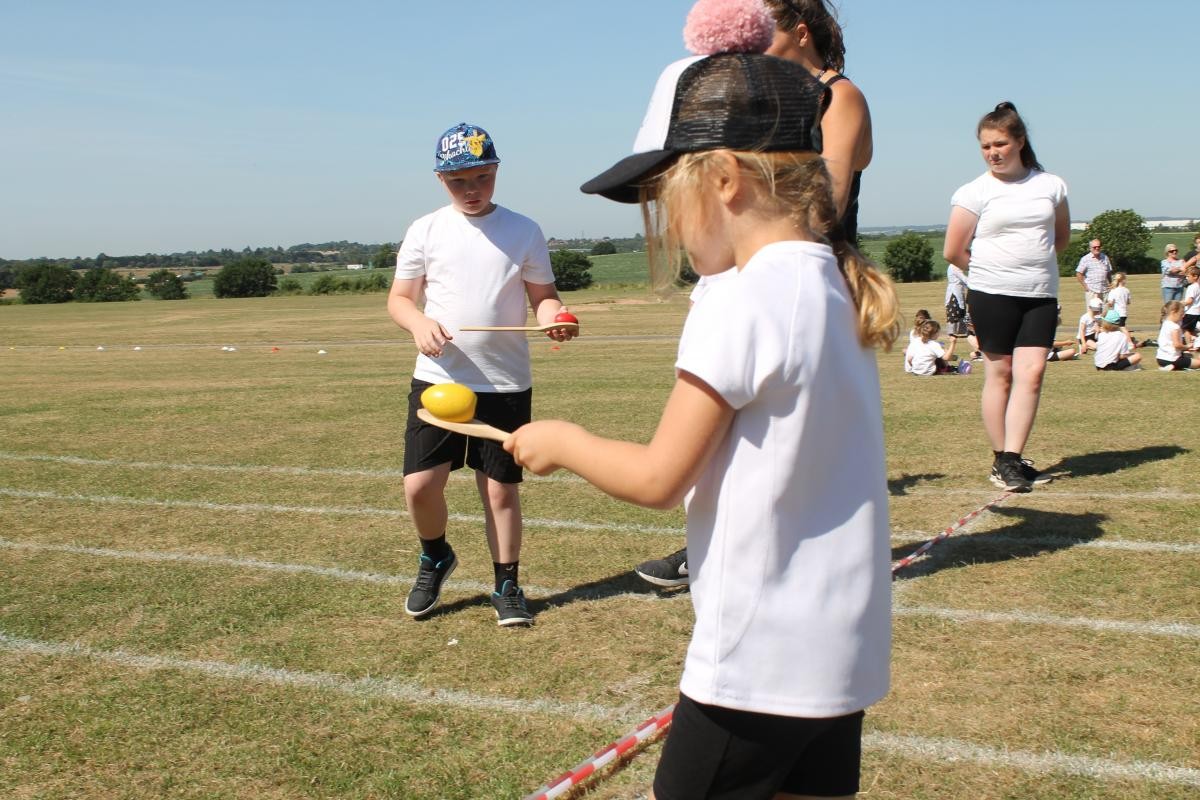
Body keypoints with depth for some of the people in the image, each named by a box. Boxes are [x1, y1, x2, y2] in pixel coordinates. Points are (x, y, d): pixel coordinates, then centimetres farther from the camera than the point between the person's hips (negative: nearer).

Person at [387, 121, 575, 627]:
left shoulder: (523, 232, 2)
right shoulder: (425, 231, 3)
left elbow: (542, 295, 6)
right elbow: (398, 299, 6)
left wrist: (552, 317, -17)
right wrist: (419, 323, -17)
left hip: (506, 383, 0)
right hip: (437, 379, 1)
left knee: (501, 489, 6)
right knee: (419, 485, -3)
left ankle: (507, 586, 24)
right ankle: (435, 558, 28)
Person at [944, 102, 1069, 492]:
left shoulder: (1050, 185, 8)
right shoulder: (975, 192, -2)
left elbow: (1061, 237, 22)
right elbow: (954, 252, 0)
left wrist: (1033, 263, 12)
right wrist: (994, 269, 9)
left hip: (1041, 296, 3)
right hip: (992, 295, -3)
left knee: (1031, 373, -7)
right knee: (1000, 373, 2)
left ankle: (1011, 459, -6)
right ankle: (1001, 459, 11)